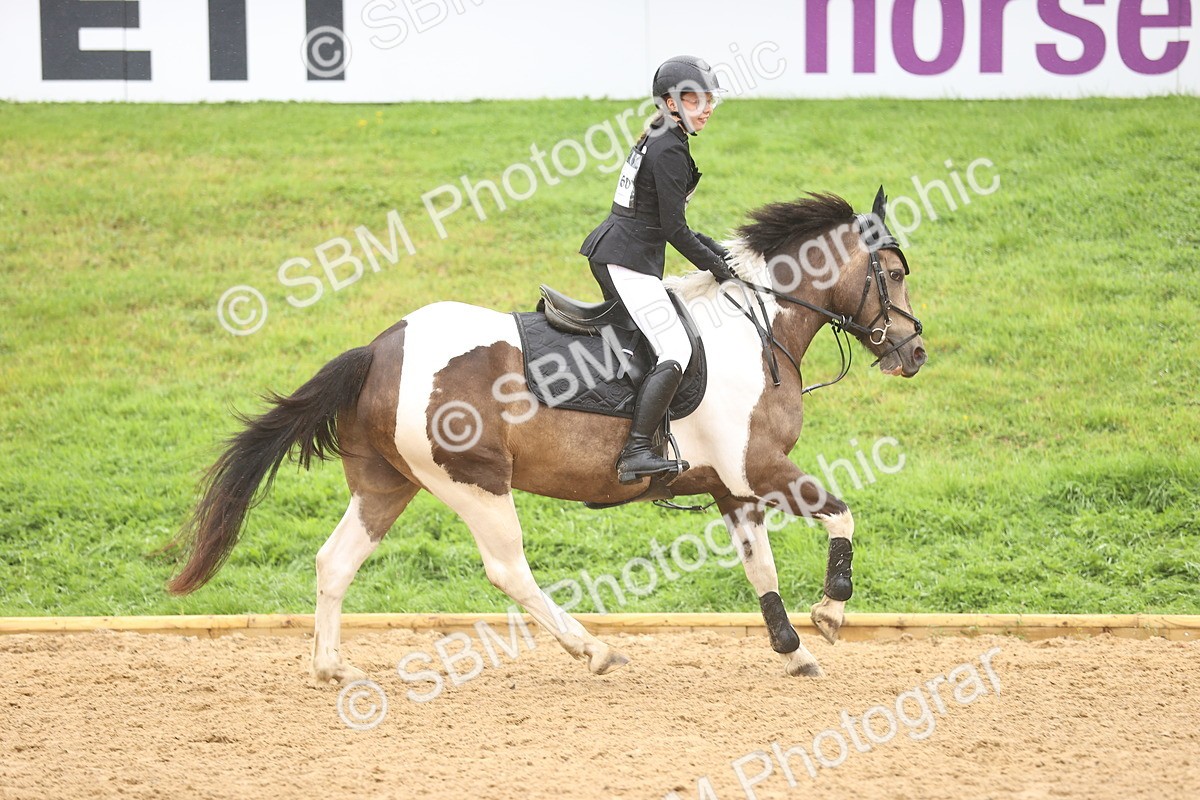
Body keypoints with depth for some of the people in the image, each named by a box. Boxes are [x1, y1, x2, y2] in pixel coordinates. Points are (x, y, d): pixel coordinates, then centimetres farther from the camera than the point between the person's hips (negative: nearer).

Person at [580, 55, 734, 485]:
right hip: (628, 259, -11)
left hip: (609, 251, 11)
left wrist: (719, 252, 18)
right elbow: (674, 230, -16)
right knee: (676, 352, -16)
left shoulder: (657, 141, 17)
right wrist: (716, 267, -5)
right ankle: (636, 453, -24)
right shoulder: (670, 151, -14)